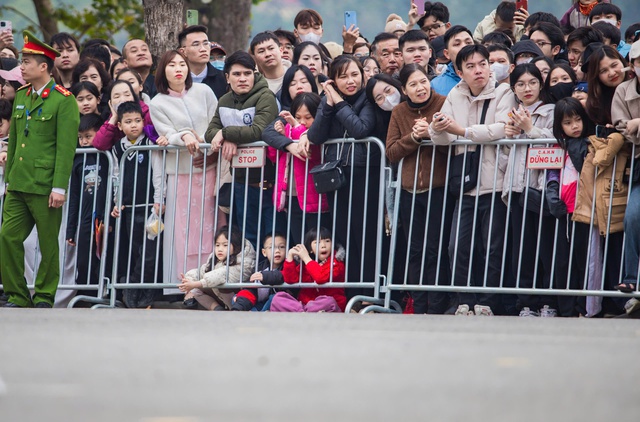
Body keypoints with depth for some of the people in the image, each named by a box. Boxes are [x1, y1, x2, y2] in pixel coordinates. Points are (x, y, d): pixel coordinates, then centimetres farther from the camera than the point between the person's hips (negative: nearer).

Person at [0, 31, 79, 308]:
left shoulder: (64, 100, -7)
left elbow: (66, 147, -11)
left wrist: (59, 187, -16)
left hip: (45, 188, -6)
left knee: (48, 244, 2)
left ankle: (44, 298, 13)